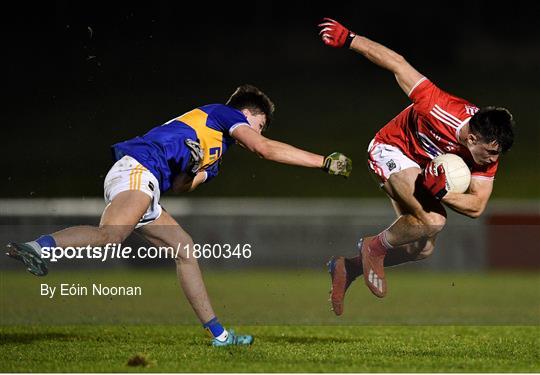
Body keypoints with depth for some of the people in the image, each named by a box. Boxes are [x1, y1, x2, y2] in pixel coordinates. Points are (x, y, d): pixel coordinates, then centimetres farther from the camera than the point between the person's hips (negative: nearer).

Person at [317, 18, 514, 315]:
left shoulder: (488, 153, -23)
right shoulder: (441, 110, -39)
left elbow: (476, 206, -19)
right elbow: (397, 64, -28)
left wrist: (440, 191, -38)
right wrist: (348, 39, -22)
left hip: (425, 169, 7)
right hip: (390, 150, -7)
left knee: (423, 249, 10)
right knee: (433, 220, -28)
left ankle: (347, 267, 26)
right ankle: (374, 246, -1)